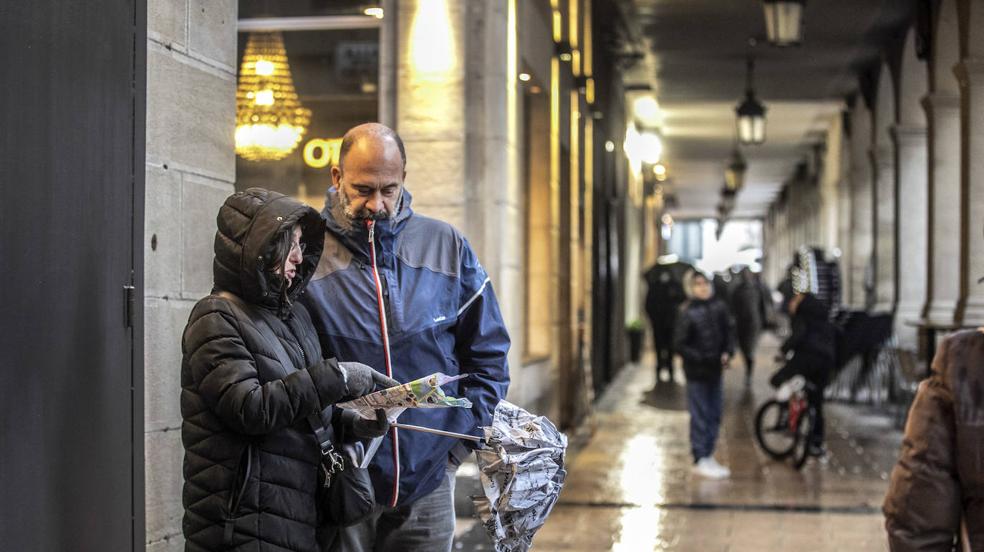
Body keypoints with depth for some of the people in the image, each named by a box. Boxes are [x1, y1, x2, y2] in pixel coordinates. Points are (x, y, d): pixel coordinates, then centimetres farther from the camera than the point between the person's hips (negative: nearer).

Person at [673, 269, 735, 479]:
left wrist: (727, 352, -4)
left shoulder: (718, 308, 0)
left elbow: (729, 330, 12)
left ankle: (708, 456, 26)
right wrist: (701, 359, -19)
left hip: (715, 369, 5)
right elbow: (680, 344, -12)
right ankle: (700, 460, 10)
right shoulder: (687, 313, -13)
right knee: (699, 416, 1)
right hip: (697, 372, -5)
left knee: (714, 414, 13)